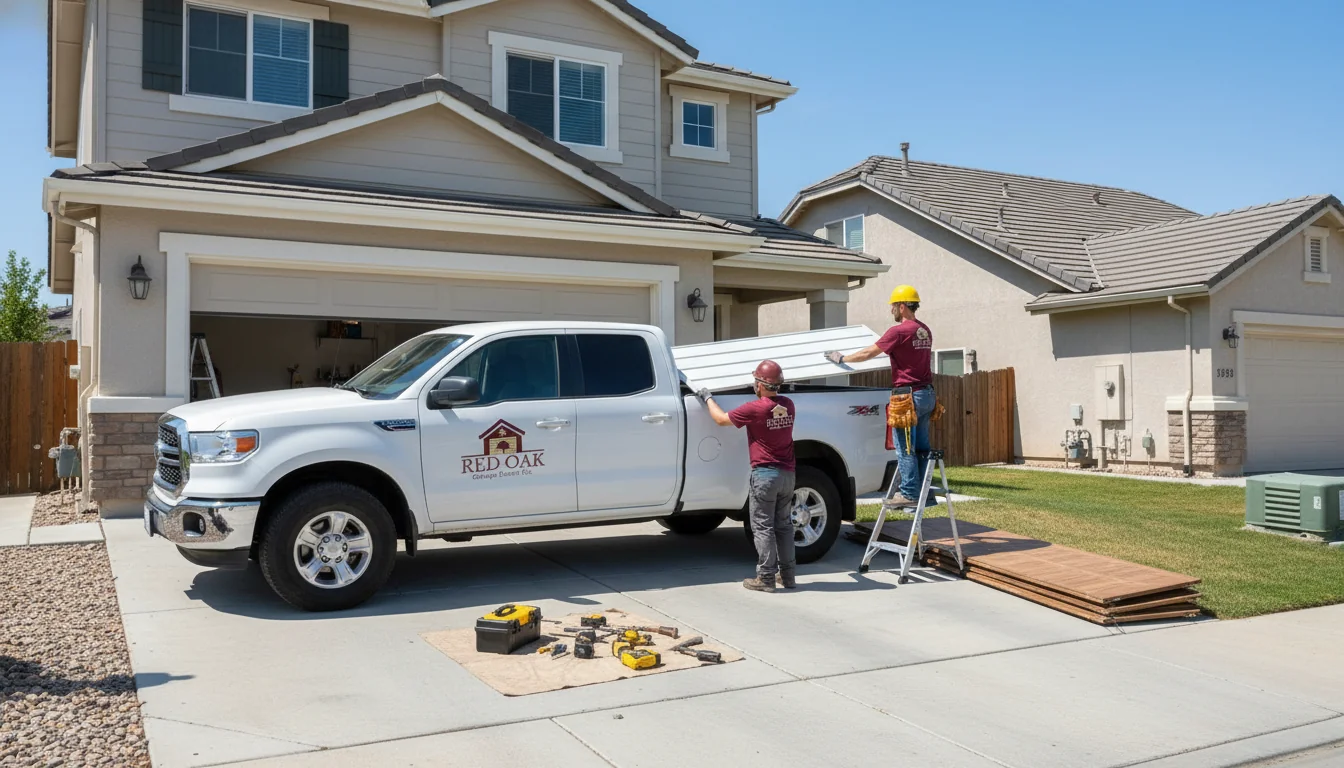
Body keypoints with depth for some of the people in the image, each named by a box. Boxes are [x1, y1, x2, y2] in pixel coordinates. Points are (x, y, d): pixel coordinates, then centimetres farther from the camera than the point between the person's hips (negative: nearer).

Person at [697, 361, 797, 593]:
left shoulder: (755, 408, -15)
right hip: (787, 473, 6)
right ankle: (787, 574, 17)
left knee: (762, 526, 0)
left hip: (765, 473, -6)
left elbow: (721, 419, -2)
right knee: (784, 524, 14)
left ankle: (766, 577, 0)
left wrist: (708, 398, 12)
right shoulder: (788, 405, 2)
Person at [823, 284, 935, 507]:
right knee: (921, 447, 11)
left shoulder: (899, 331, -13)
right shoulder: (925, 331, 12)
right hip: (927, 394, 8)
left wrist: (842, 359, 3)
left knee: (905, 448, -3)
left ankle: (909, 494, -2)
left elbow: (868, 353, -9)